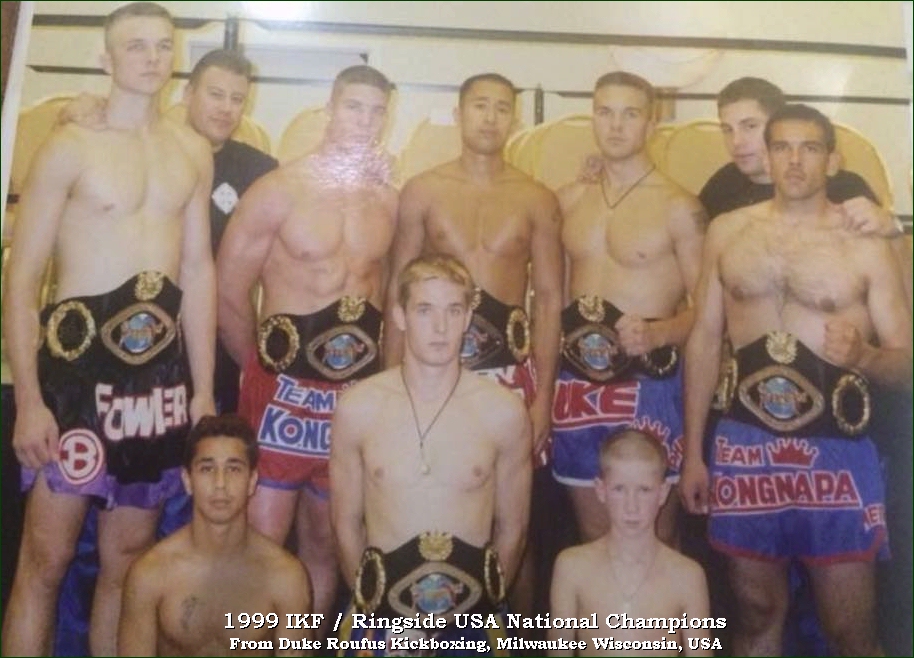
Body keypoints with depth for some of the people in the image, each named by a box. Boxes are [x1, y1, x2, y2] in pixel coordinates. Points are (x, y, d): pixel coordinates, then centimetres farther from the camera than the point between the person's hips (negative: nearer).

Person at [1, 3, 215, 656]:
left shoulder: (193, 152, 11)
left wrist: (204, 388, 8)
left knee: (129, 556, 14)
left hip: (163, 363, 5)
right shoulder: (70, 147, -4)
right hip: (79, 356, -4)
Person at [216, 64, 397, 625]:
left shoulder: (391, 202, 8)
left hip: (359, 395, 5)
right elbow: (228, 292, -4)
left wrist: (379, 372, 7)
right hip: (284, 391, -4)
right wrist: (264, 367, 3)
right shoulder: (279, 190, -6)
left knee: (326, 544, 16)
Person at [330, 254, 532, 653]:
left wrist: (485, 602, 7)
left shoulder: (504, 411, -9)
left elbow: (512, 527, 1)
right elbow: (346, 523, 2)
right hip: (384, 617, 0)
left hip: (472, 617, 0)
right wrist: (372, 601, 6)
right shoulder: (357, 407, -8)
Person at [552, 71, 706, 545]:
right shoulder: (568, 200, 8)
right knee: (592, 535, 16)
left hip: (649, 389, -4)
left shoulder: (679, 208, -8)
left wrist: (655, 334, -25)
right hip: (576, 388, 5)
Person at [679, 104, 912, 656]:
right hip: (745, 447, 2)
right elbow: (704, 341, 7)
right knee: (758, 613, 16)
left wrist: (862, 355, -24)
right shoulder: (727, 231, 5)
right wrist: (693, 452, 5)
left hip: (836, 453, -2)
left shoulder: (867, 245, -3)